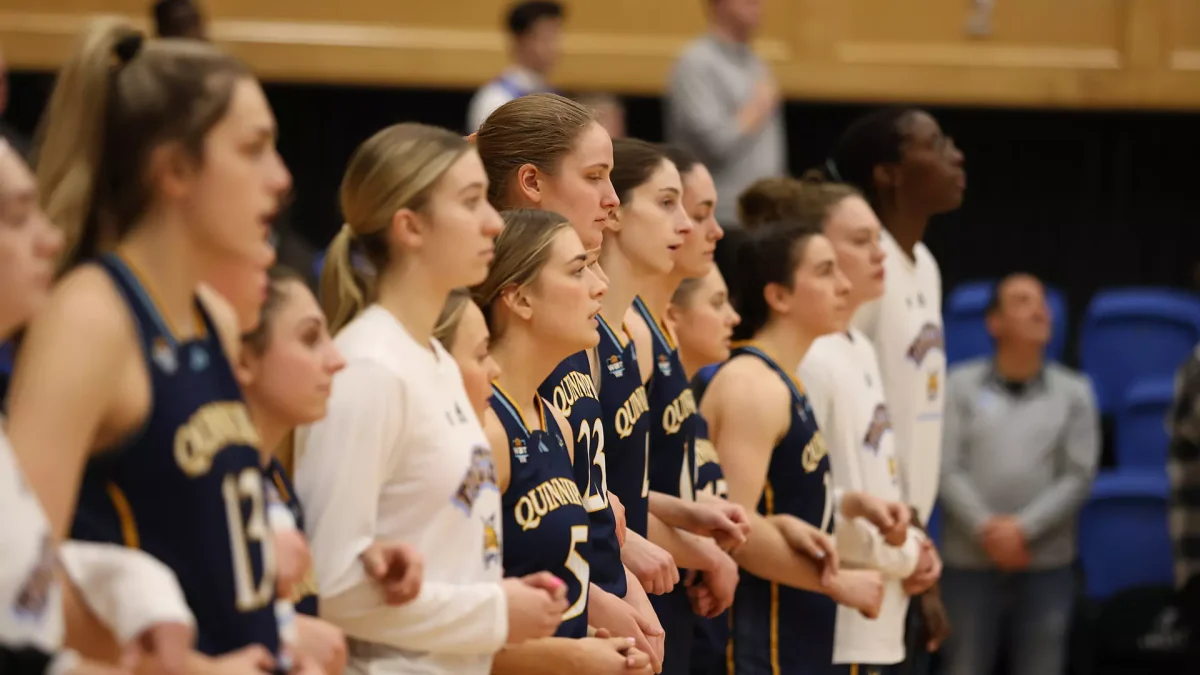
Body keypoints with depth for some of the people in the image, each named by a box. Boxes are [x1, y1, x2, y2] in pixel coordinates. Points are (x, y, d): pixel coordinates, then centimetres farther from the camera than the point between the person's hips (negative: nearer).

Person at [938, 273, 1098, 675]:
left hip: (1046, 565, 1)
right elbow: (948, 468, -3)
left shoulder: (1074, 392, 8)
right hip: (970, 564, -1)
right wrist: (986, 528, -15)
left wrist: (1023, 529, -12)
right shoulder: (961, 385, 4)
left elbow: (1079, 475, -1)